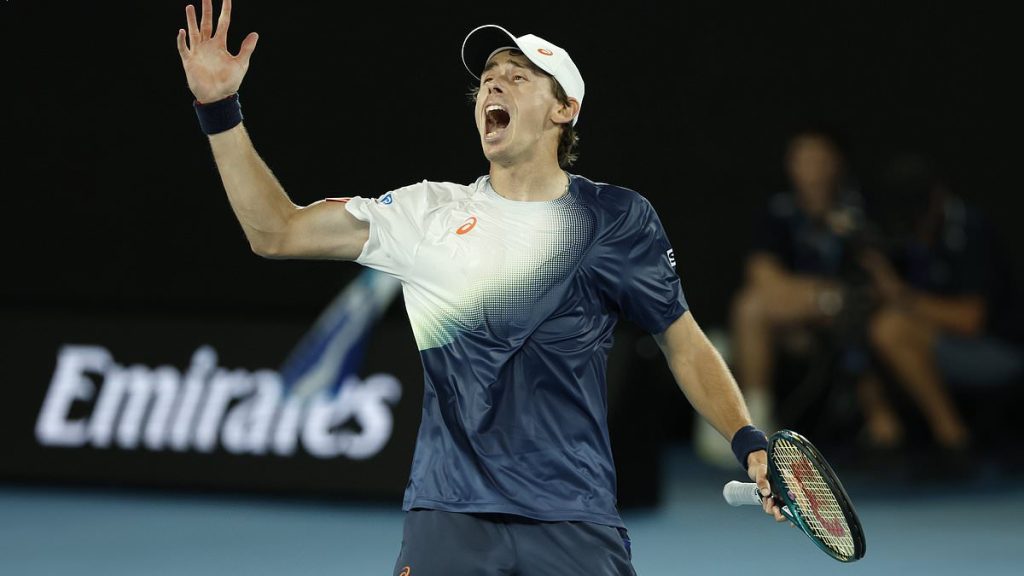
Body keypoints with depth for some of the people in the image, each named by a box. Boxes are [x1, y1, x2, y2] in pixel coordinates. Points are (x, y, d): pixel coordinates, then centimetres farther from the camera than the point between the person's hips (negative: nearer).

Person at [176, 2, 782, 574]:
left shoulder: (618, 219, 5)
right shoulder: (430, 212, 8)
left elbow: (686, 346, 13)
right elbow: (278, 232, 5)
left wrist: (750, 443, 1)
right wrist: (221, 110, -3)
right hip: (448, 516, 1)